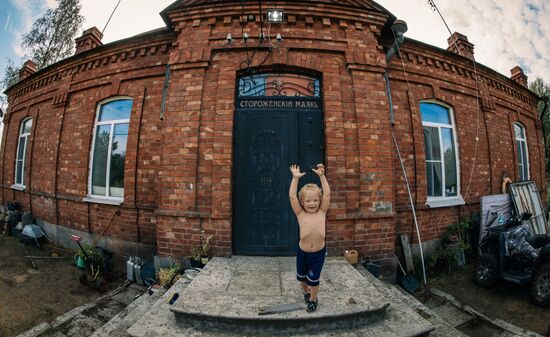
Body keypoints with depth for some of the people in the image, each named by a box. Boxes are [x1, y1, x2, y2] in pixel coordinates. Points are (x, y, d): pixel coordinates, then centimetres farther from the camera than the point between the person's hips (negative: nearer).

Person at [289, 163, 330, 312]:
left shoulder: (322, 212, -6)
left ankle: (313, 299, 39)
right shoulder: (300, 214, -9)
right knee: (301, 276, 21)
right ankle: (306, 292, 52)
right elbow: (292, 196, -18)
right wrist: (295, 178, -21)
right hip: (303, 252, 1)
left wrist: (321, 176, -16)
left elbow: (327, 194, -12)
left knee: (313, 278, 11)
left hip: (319, 252, -1)